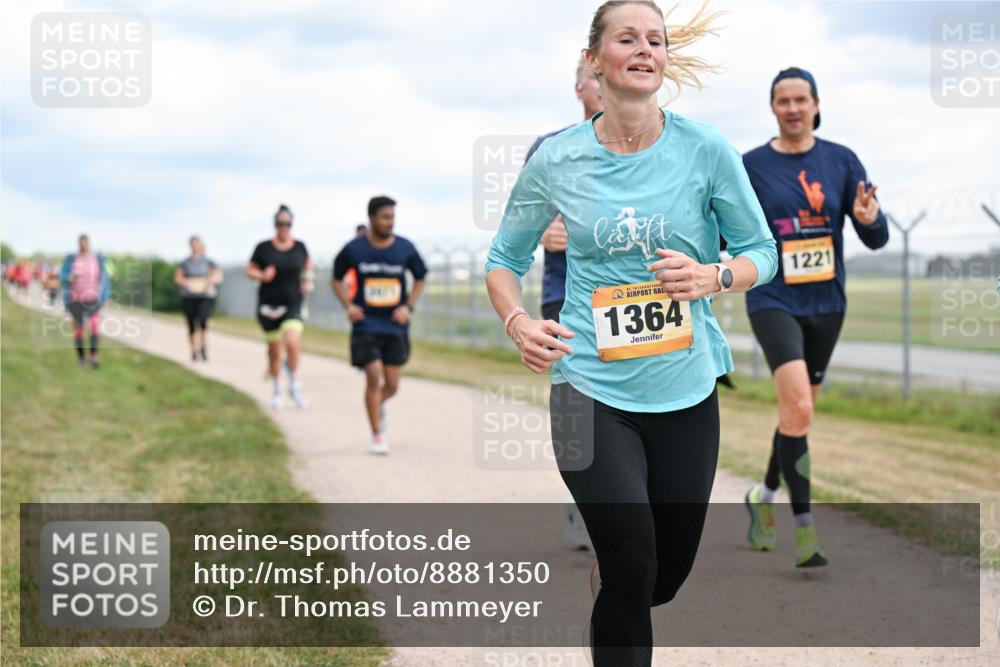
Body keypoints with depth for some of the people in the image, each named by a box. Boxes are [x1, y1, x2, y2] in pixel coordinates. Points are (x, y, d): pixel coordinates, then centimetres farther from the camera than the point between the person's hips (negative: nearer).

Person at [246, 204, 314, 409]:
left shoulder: (299, 246, 3)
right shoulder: (264, 248, -3)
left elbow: (307, 264, 23)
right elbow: (250, 269, 5)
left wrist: (308, 281, 7)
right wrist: (261, 275, -14)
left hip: (293, 305, 0)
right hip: (269, 305, 0)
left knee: (292, 343, -23)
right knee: (274, 350, 8)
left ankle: (295, 387, -8)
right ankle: (277, 392, 27)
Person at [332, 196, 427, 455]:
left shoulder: (405, 248, -2)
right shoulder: (354, 249, -5)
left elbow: (420, 279, 13)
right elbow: (336, 279, 10)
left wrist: (408, 307, -2)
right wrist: (347, 306, -5)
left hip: (396, 327, 2)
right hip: (366, 325, -2)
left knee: (392, 385, 3)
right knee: (373, 376, -14)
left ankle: (378, 404, 39)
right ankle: (377, 436, -3)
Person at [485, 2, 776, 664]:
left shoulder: (706, 150, -4)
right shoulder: (556, 159, -3)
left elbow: (761, 252, 6)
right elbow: (504, 259, 9)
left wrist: (713, 277, -16)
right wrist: (518, 322, -12)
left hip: (685, 390, 2)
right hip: (592, 391, -2)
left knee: (668, 575, 15)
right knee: (631, 571, -14)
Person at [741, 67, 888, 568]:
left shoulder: (841, 161, 3)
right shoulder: (750, 166, -2)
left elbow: (876, 239, 2)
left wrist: (869, 218, -20)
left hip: (826, 302, 4)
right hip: (773, 301, -4)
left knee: (798, 413, 15)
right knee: (797, 410, -21)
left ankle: (764, 496, 39)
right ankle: (804, 528, -17)